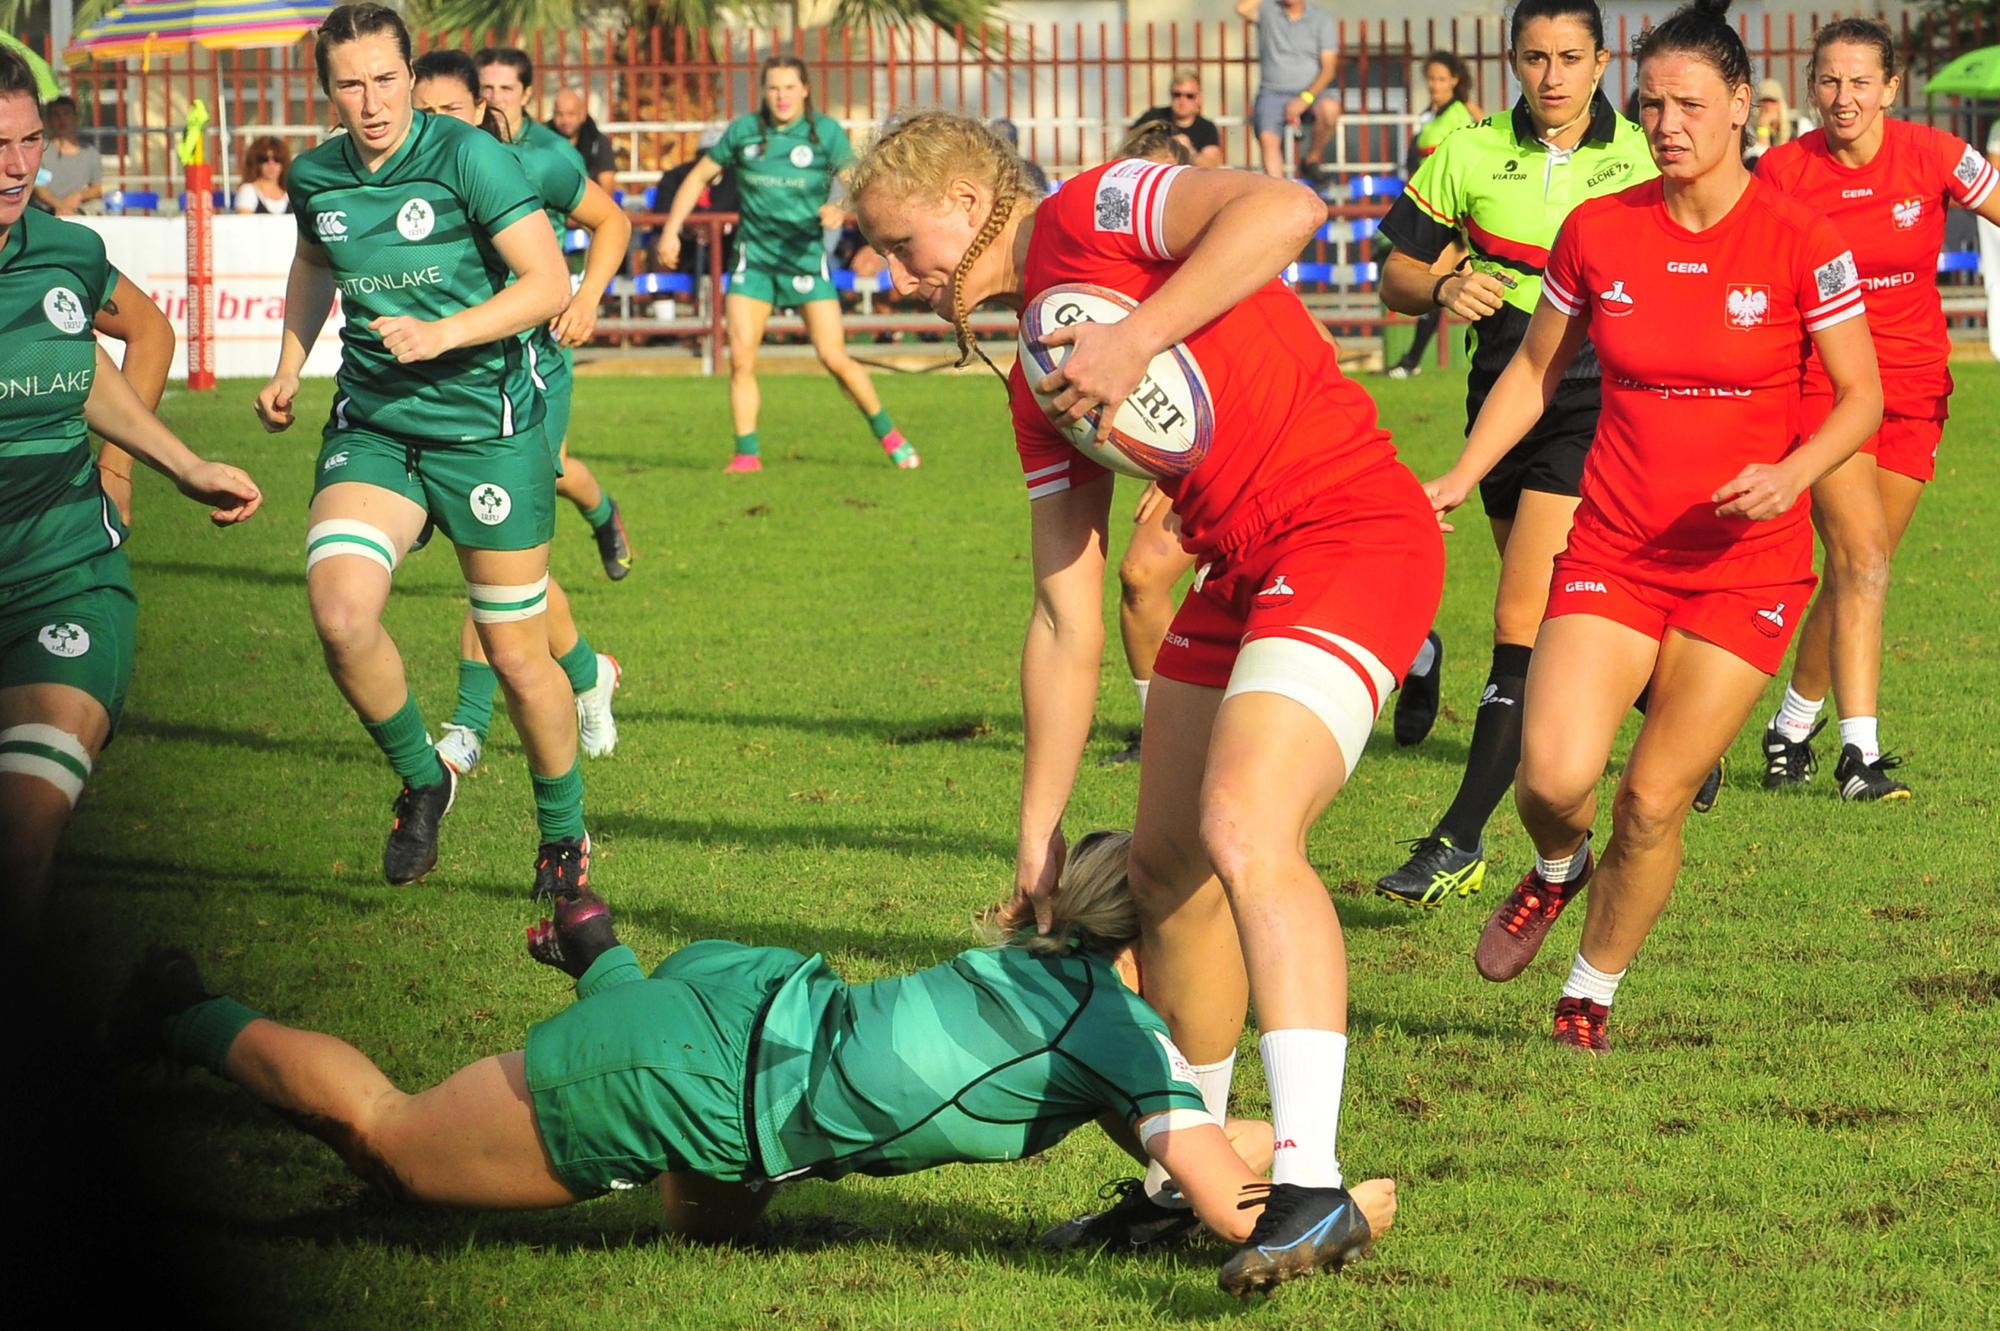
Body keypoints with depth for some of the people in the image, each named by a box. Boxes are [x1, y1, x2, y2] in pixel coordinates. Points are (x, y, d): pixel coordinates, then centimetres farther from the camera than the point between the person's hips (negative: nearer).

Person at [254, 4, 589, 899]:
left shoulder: (467, 158, -13)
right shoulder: (315, 179, 3)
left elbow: (548, 282, -14)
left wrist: (443, 334, -25)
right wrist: (288, 373, 15)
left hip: (485, 428, -4)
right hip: (370, 428, 4)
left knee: (516, 655, 3)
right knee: (339, 613, -20)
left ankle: (562, 831, 27)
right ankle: (420, 781, 5)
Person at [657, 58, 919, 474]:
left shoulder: (826, 132, -6)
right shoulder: (743, 132, 0)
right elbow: (699, 177, 10)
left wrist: (841, 209, -33)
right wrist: (670, 231, 3)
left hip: (806, 257, -2)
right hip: (754, 259, 2)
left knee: (834, 358, -6)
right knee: (740, 359, -8)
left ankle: (889, 436, 12)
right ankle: (746, 453, 2)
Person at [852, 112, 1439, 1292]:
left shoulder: (1094, 213, -6)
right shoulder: (1038, 388, 17)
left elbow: (1284, 209, -25)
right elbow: (1067, 620, 18)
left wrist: (1139, 339, -26)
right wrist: (1040, 832, 17)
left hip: (1351, 541, -10)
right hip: (1240, 577, 10)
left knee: (1244, 830, -24)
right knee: (1167, 871, 13)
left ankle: (1312, 1182, -27)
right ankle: (1185, 1181, 28)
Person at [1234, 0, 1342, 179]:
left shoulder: (1322, 19, 5)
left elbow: (1328, 68, -2)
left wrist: (1305, 98, -17)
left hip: (1311, 91, 0)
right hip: (1273, 92, 0)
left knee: (1329, 108, -32)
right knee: (1267, 138, -27)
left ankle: (1312, 160, -10)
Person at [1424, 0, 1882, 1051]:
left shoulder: (1799, 242, -8)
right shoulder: (1598, 231, 0)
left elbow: (1861, 396, -2)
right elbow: (1535, 370, 14)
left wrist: (1791, 473, -21)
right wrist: (1461, 477, 2)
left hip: (1746, 561, -2)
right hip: (1612, 547, 2)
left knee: (1655, 799, -4)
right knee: (1554, 775, -17)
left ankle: (1589, 998, 19)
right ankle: (1558, 872, 20)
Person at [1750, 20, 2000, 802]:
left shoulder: (1931, 157, -6)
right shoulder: (1783, 172, -7)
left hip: (1913, 386, 2)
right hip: (1822, 383, -2)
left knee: (1856, 572, 7)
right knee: (1863, 559, -17)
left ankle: (1793, 728, 26)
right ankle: (1859, 750, -19)